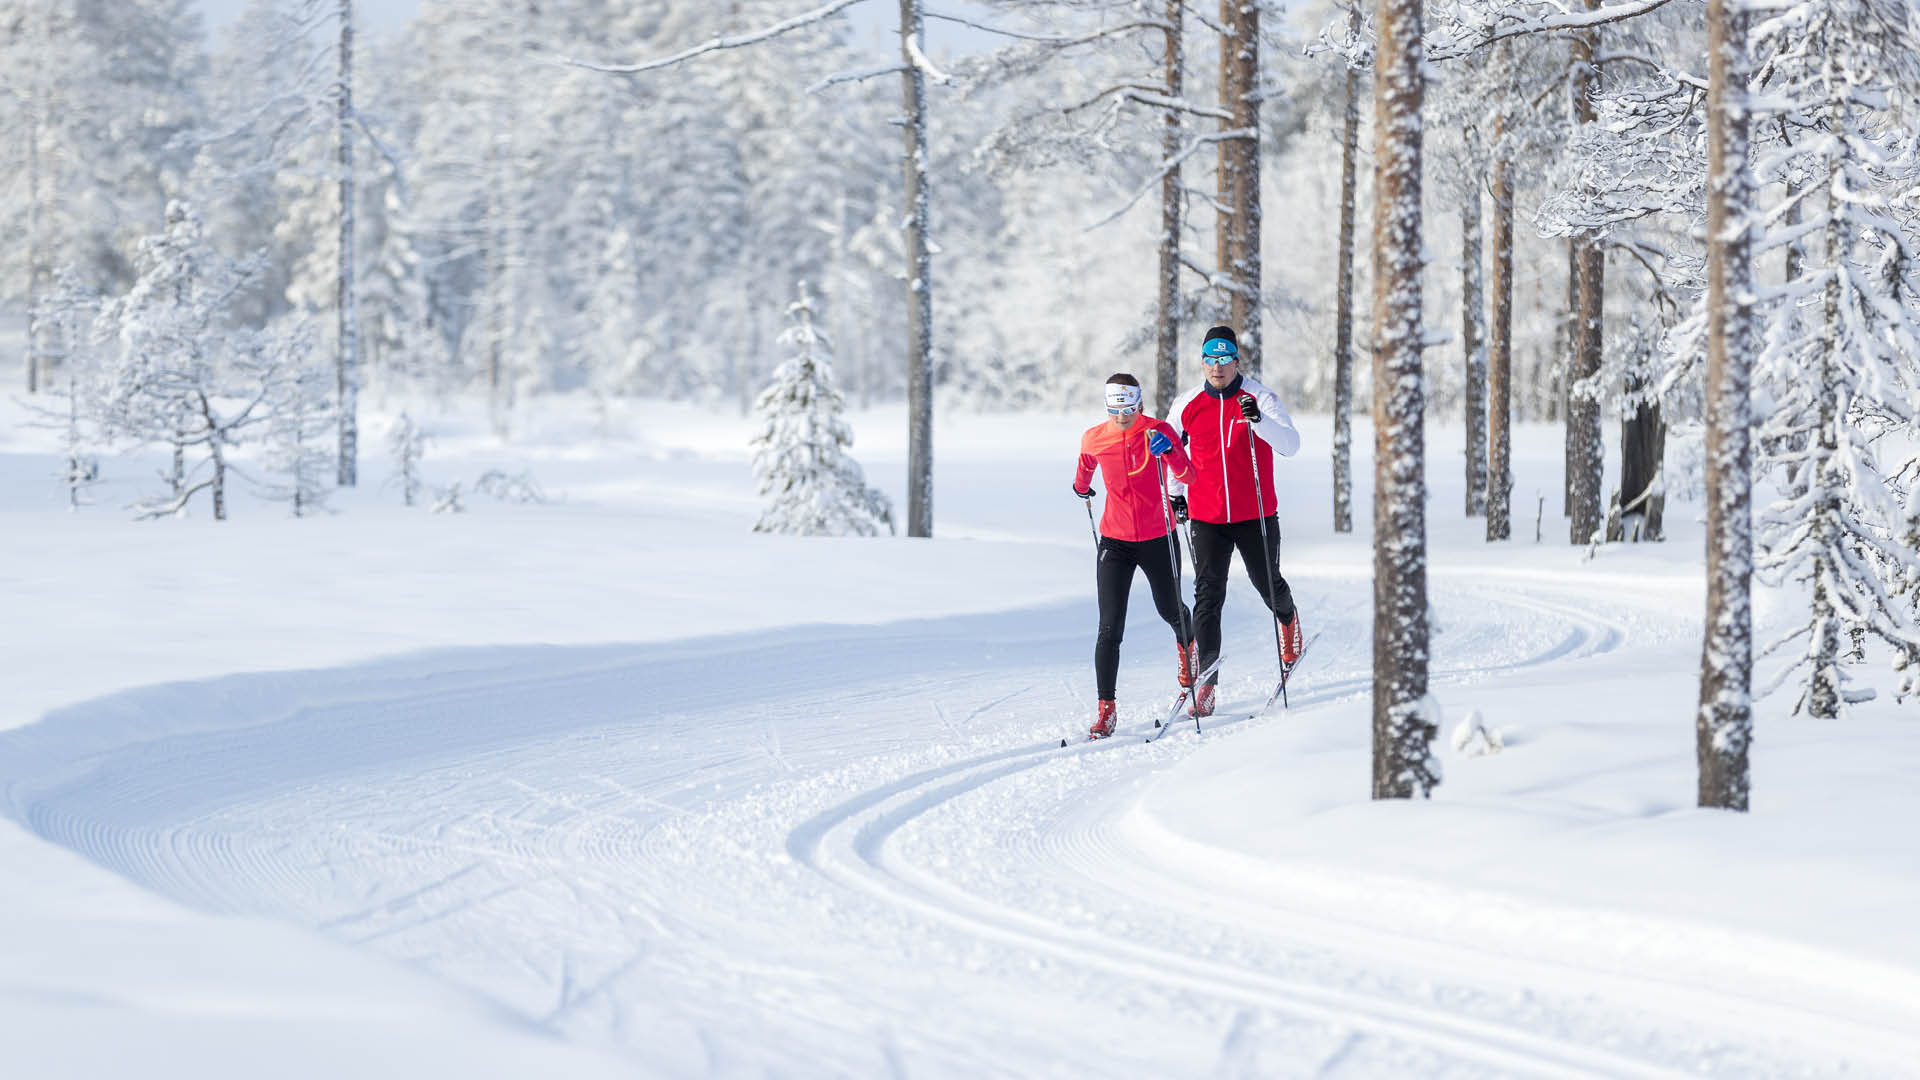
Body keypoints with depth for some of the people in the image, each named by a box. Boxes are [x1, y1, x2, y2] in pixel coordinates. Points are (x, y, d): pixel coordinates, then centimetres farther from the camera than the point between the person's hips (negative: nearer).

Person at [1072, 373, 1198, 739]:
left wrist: (1169, 452, -41)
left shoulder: (1158, 431, -11)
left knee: (1169, 610, 21)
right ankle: (1106, 709, -10)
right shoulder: (1093, 439, -5)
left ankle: (1188, 644, 57)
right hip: (1115, 541, 0)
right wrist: (1082, 488, 37)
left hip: (1158, 539, 0)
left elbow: (1188, 476, -22)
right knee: (1110, 628, -11)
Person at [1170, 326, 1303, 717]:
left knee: (1268, 585, 12)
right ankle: (1206, 680, -8)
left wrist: (1259, 420, -33)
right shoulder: (1188, 405, 4)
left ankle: (1288, 616, 48)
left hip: (1256, 516, -1)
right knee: (1208, 596, -7)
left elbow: (1290, 445, -16)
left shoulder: (1260, 399, -6)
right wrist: (1176, 493, 15)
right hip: (1206, 519, 1)